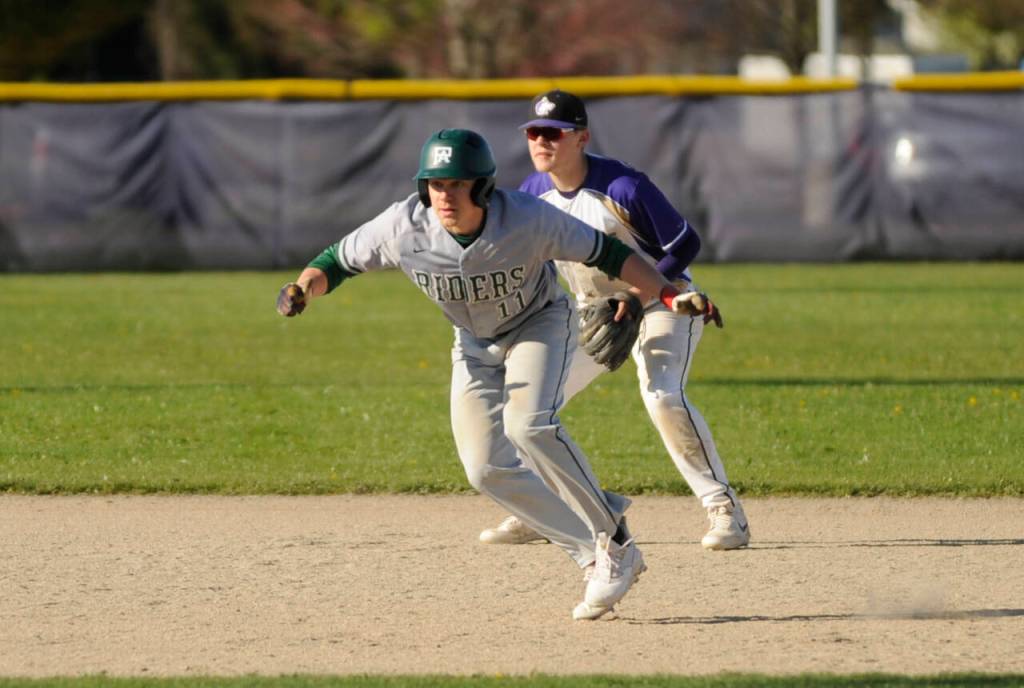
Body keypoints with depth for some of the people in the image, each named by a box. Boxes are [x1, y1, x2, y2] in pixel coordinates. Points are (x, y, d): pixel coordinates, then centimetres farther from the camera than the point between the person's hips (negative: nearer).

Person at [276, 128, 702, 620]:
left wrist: (668, 295, -29)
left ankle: (615, 545, -18)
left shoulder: (528, 219, -33)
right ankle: (596, 557, 3)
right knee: (487, 471, -7)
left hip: (540, 324, -4)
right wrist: (303, 288, -35)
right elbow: (336, 261, -13)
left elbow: (605, 253, -21)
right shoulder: (404, 228, -27)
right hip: (475, 345, 4)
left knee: (528, 424, -31)